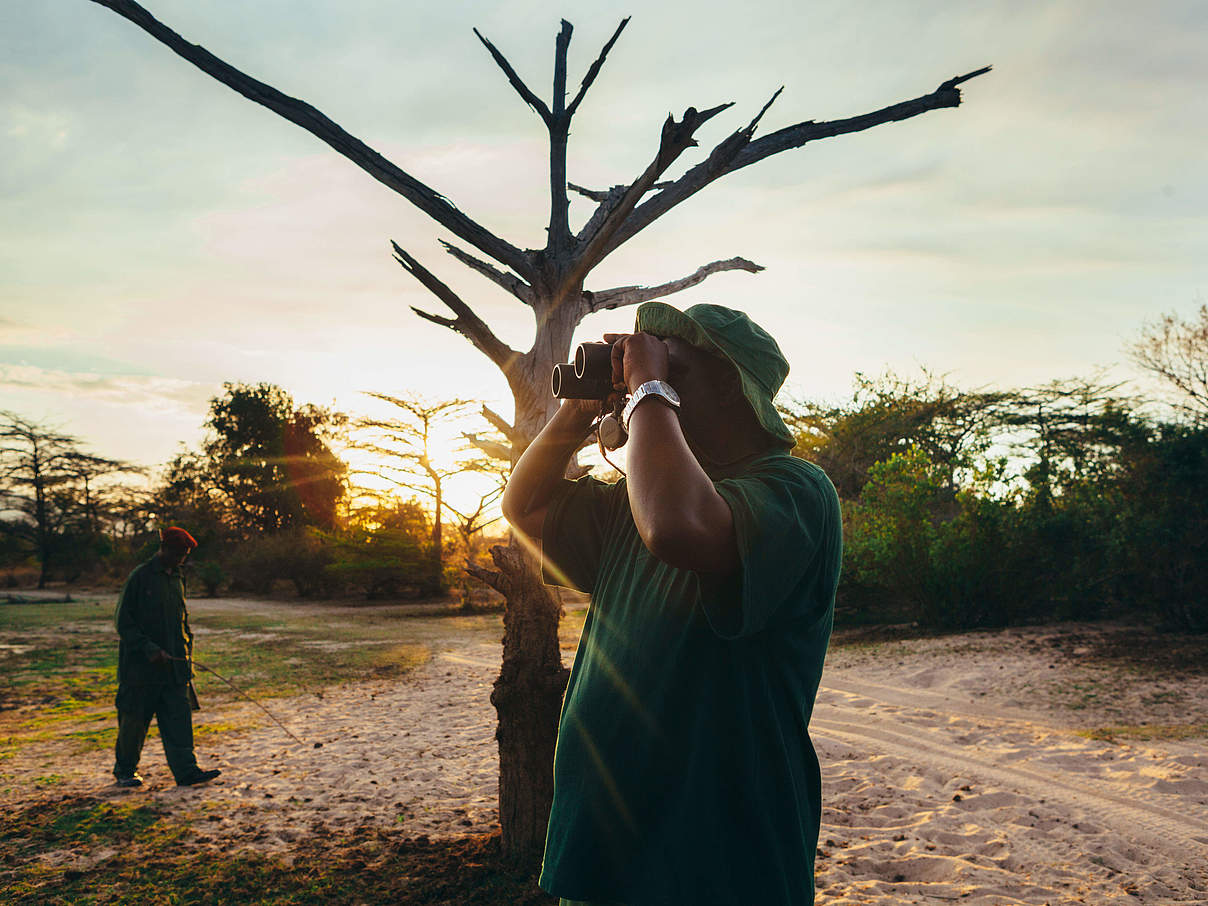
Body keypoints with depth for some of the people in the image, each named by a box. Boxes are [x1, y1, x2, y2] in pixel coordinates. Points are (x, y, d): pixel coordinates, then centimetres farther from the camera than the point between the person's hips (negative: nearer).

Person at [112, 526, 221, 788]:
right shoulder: (140, 576, -9)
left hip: (174, 664, 6)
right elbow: (123, 621, -11)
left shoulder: (177, 579, 13)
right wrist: (149, 649, -18)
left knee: (179, 717, 0)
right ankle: (125, 769, 23)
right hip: (141, 665, -6)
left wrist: (187, 646, 12)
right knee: (134, 718, 5)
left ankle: (186, 769, -1)